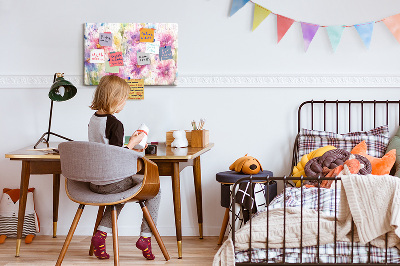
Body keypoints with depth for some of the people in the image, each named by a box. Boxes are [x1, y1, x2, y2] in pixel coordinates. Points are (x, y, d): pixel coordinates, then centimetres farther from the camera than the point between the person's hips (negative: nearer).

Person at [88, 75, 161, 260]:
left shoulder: (93, 119, 6)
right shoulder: (115, 124, -20)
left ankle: (101, 233, 17)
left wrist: (128, 147, 19)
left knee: (121, 192, 35)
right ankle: (145, 237, 11)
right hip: (112, 182, -8)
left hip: (94, 182, 8)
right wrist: (132, 143, -8)